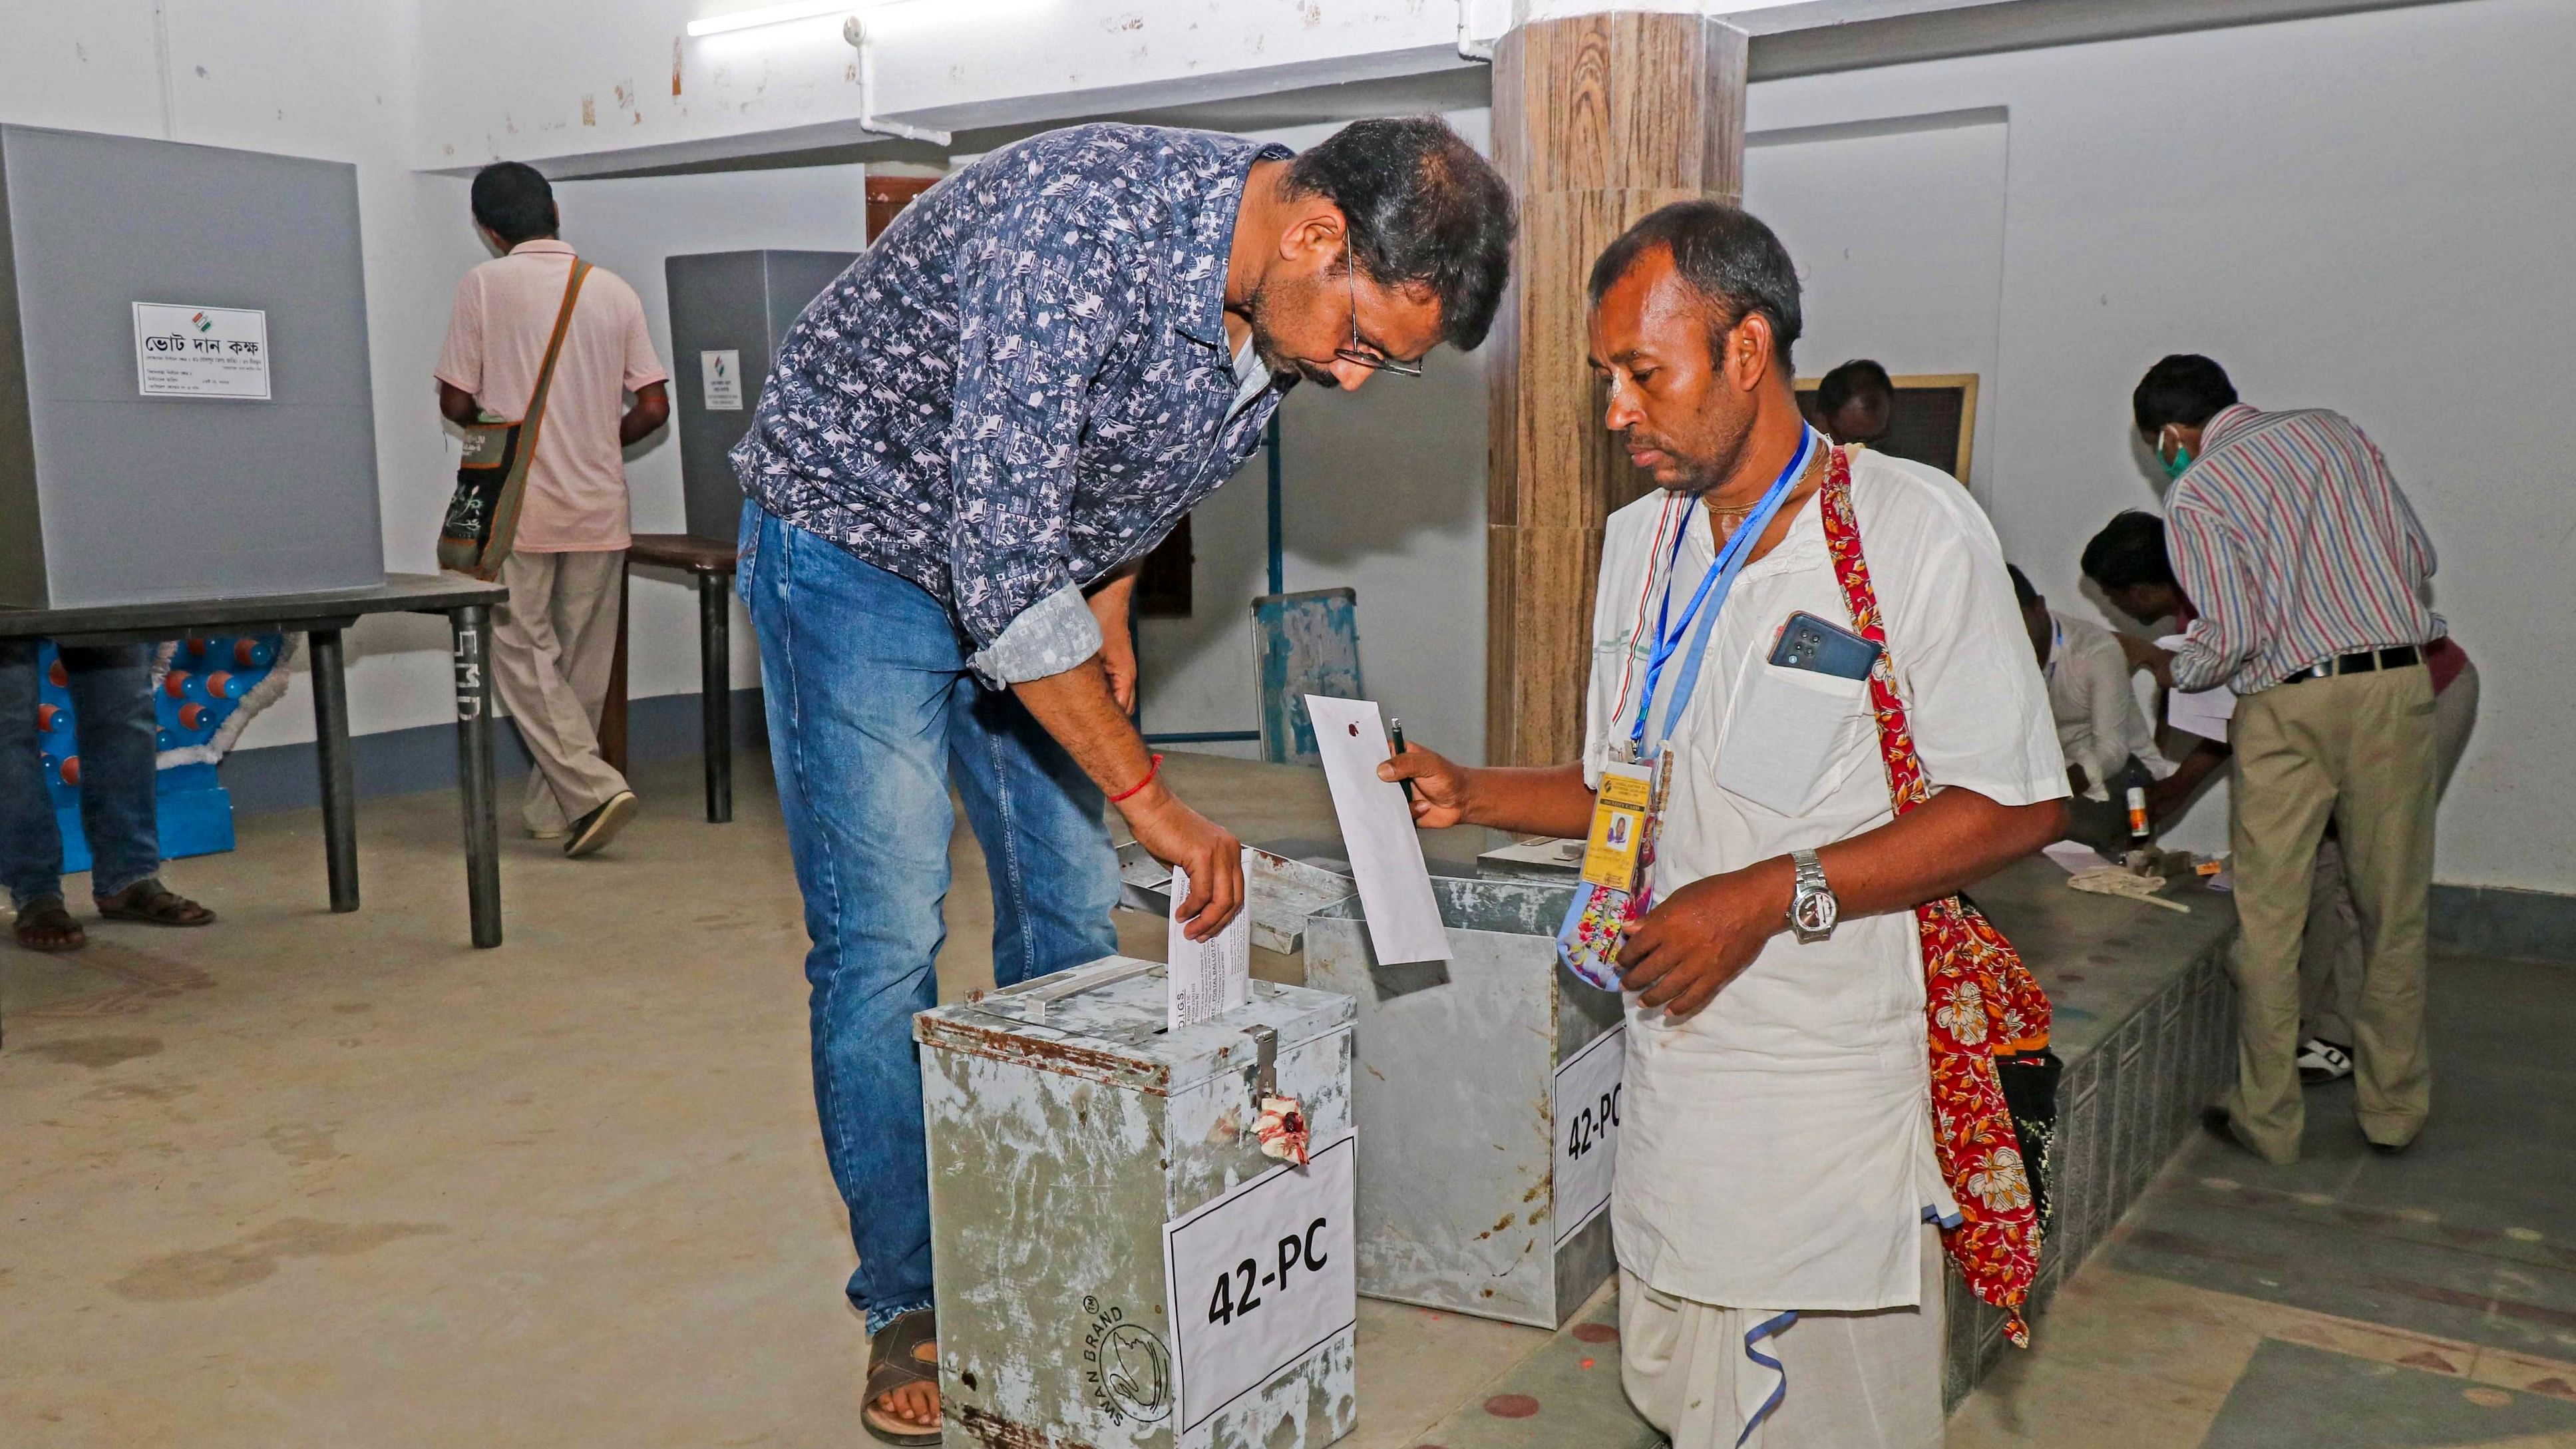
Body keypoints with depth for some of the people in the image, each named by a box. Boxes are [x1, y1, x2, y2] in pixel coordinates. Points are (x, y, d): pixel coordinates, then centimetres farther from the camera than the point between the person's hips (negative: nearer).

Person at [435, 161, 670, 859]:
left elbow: (457, 402, -4)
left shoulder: (485, 284, -5)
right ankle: (553, 809, 18)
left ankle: (593, 787, -13)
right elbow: (653, 408, 2)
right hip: (601, 508, 3)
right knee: (583, 663, 11)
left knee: (523, 654, 3)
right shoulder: (615, 290, 3)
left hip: (522, 507, -3)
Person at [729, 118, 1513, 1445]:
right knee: (884, 936, -9)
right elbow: (999, 568, -37)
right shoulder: (1078, 227, -35)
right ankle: (907, 1308, 6)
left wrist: (1107, 613, 2)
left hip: (1029, 562, 7)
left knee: (1074, 914, 5)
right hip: (857, 534, -7)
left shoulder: (1287, 304, -10)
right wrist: (1148, 796, -32)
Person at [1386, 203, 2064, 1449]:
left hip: (1844, 1079, -5)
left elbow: (2018, 805, -13)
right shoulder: (1640, 540, 10)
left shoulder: (1914, 530, -11)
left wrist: (1774, 894, -20)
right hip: (1676, 1060, 6)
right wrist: (1473, 795, 2)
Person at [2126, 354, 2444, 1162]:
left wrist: (2173, 671, 8)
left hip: (2289, 702, -4)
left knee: (2268, 920, 6)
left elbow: (2231, 636, -11)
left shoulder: (2194, 497, -5)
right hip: (2398, 682, 4)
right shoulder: (2333, 430, 10)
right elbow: (2419, 558, 10)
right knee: (2394, 911, 13)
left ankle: (2268, 1120, 14)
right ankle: (2393, 1109, 23)